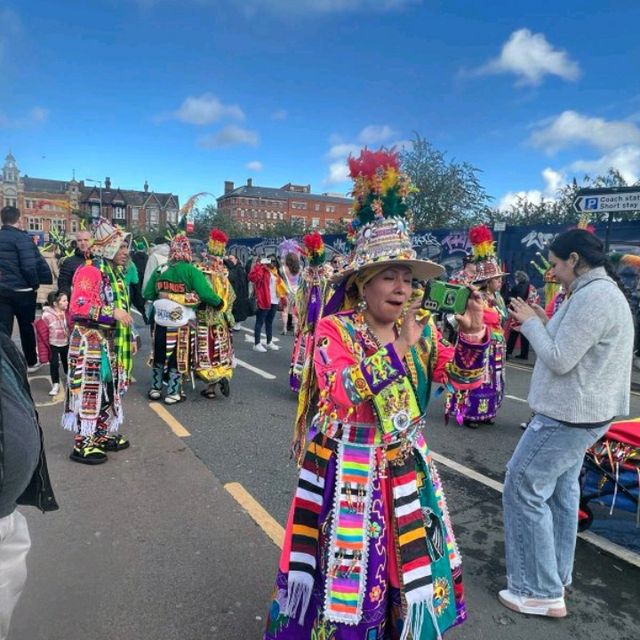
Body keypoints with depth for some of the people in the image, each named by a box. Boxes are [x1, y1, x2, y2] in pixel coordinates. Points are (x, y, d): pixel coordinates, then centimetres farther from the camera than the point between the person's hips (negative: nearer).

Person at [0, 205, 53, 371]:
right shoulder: (22, 237, -13)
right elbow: (29, 266, -19)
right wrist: (35, 284, -5)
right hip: (22, 290, -4)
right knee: (27, 327, 11)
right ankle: (31, 362, 24)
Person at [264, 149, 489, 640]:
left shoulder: (421, 327, -2)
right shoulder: (335, 330, -17)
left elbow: (462, 376, -3)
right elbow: (341, 395, -29)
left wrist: (473, 337, -22)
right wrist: (397, 348, -33)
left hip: (407, 464, 5)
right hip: (348, 468, -5)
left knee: (411, 562, 20)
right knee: (349, 568, 10)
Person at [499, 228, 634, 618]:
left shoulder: (592, 297, -23)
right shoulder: (604, 291, 11)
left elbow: (559, 360, -23)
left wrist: (530, 322, -12)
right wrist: (545, 324, 5)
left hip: (567, 416, -11)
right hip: (580, 412, 11)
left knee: (523, 491, -2)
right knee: (561, 491, 18)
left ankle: (542, 592, 9)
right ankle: (557, 577, 32)